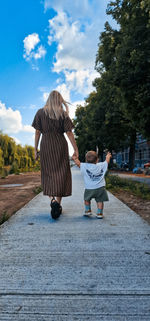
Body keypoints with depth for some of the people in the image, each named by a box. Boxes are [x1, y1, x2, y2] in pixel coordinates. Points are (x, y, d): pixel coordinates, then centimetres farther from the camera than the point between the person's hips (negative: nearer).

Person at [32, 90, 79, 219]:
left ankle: (52, 198, 0)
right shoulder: (63, 114, 3)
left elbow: (37, 132, 3)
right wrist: (76, 149, 0)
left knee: (48, 173, 12)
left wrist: (36, 149, 8)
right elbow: (69, 132, -3)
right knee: (61, 173, 2)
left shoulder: (40, 112, 6)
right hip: (60, 145, -1)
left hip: (45, 145, 1)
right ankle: (57, 202, -5)